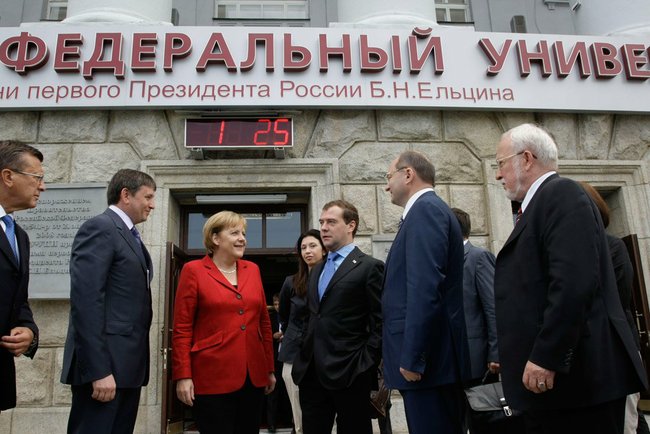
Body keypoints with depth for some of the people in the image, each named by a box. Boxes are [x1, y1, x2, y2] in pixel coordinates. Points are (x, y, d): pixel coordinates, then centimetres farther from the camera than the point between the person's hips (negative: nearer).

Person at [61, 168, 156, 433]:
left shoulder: (129, 236, 18)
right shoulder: (100, 228, -10)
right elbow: (85, 301, -19)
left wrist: (137, 364, 14)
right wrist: (98, 370, -23)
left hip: (127, 363, 9)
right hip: (105, 364, -9)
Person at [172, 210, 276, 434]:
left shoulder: (252, 269, 10)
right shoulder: (194, 270, -3)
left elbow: (264, 321, 12)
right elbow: (182, 328, -5)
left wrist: (270, 368, 11)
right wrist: (183, 376, -9)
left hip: (254, 376, 5)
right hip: (213, 377, -4)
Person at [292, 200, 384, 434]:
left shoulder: (369, 267, -6)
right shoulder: (317, 269, 16)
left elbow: (380, 323, -10)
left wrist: (365, 365, -14)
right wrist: (304, 358, 11)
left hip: (348, 373, -6)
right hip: (312, 372, 7)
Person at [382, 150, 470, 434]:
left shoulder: (425, 209, -11)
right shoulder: (428, 210, 18)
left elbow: (425, 288, -22)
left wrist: (411, 357, -21)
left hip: (428, 359, -10)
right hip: (434, 358, 10)